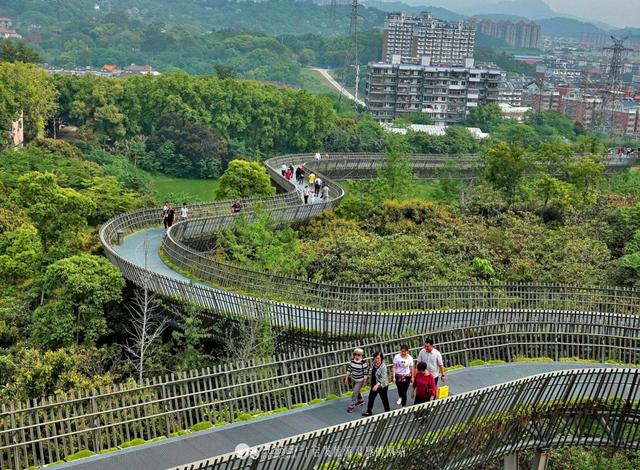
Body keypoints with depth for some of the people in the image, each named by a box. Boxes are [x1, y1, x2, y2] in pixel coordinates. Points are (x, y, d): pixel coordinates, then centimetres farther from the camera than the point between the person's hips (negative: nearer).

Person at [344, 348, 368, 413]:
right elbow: (349, 369, 3)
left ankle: (352, 406, 6)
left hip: (360, 380, -6)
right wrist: (346, 378, 4)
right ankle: (360, 400, 50)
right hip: (354, 379, 6)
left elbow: (365, 373, -16)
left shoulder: (363, 363, -24)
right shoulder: (352, 361, -8)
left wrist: (365, 381, -12)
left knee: (355, 392, -7)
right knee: (357, 391, 25)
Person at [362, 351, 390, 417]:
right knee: (371, 397, 17)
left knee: (384, 399, 7)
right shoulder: (373, 364, -4)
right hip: (374, 385, 8)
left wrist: (377, 385, -40)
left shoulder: (383, 366, -26)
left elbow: (383, 378, -29)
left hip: (382, 386, -8)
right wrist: (372, 383, 17)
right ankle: (369, 412, 32)